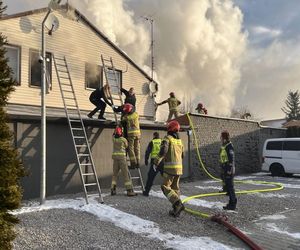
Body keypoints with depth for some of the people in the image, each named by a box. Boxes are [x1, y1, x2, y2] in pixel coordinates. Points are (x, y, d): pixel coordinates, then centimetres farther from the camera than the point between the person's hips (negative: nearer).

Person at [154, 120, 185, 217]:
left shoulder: (167, 138, -6)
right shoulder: (179, 140, 16)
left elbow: (163, 151, -21)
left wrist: (156, 162, -12)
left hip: (170, 167, -7)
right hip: (179, 167, 7)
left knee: (165, 187, 0)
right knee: (175, 188, 13)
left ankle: (178, 203, -16)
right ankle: (176, 209, 9)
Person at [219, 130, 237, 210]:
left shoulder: (229, 147, -16)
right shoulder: (224, 147, 16)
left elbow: (231, 159, -21)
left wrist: (230, 170, -24)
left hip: (229, 170, -10)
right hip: (225, 170, 10)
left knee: (230, 186, -6)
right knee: (227, 186, 13)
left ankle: (233, 205, 1)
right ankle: (231, 203, 21)